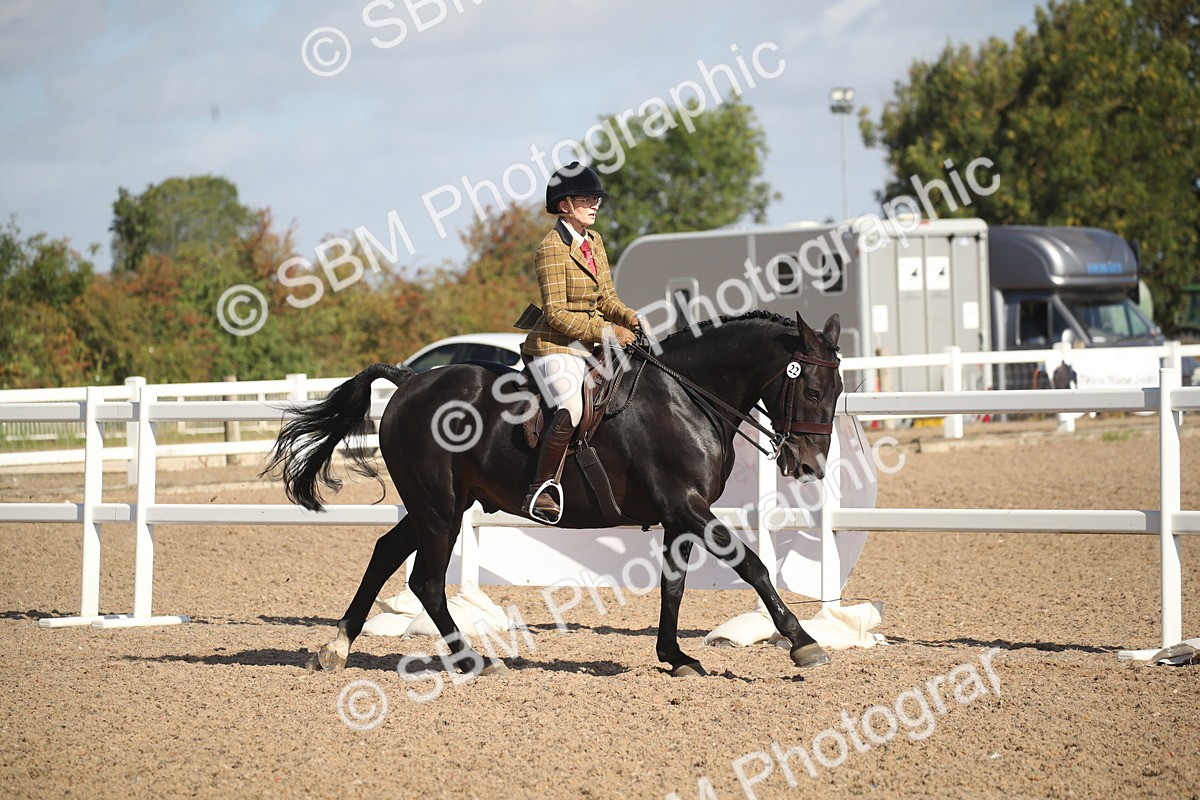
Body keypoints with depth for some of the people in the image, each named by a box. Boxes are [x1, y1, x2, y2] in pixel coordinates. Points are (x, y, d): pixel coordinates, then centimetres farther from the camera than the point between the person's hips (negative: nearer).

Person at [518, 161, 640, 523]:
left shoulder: (594, 242, 13)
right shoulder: (552, 247, -13)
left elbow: (606, 298, 18)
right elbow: (556, 313, -18)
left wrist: (630, 318, -2)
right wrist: (606, 331, -21)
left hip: (587, 347, 9)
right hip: (554, 347, -9)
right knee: (570, 409, -32)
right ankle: (541, 491, -27)